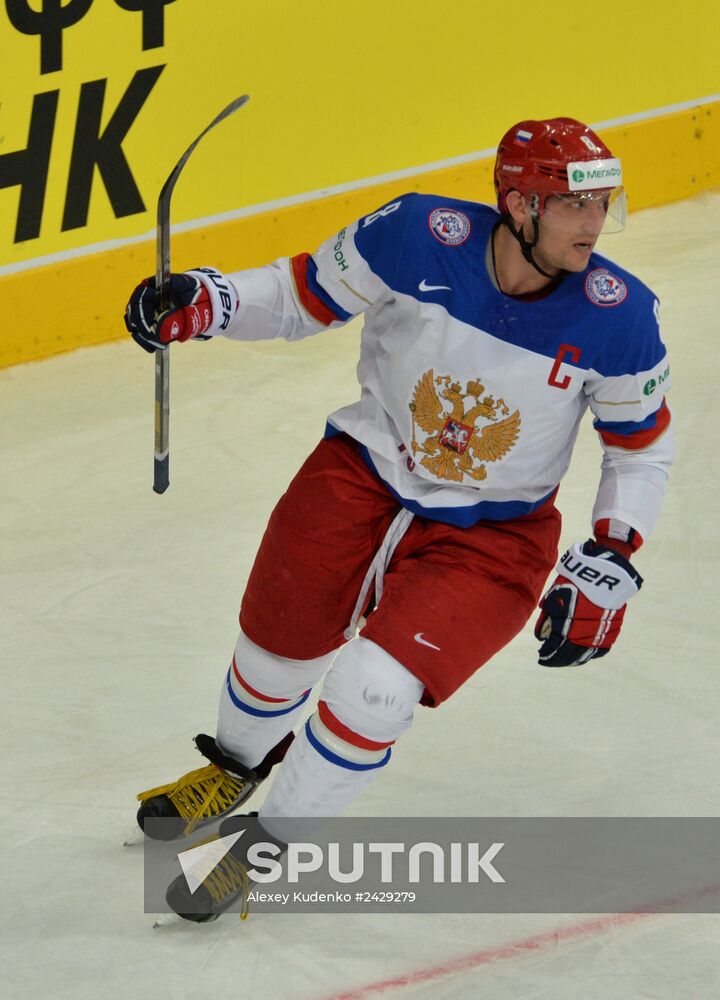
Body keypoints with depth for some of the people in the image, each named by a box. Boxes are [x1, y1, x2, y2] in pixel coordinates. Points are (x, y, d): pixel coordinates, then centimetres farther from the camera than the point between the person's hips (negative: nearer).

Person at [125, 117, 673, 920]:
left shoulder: (618, 318, -20)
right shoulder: (419, 238, -22)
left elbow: (643, 445, -4)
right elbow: (304, 295, -7)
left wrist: (607, 569, -9)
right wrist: (204, 303, -24)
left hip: (491, 536, -1)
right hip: (365, 477, 1)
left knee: (373, 691, -16)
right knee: (278, 649, 15)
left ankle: (275, 845, 11)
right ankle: (238, 767, 52)